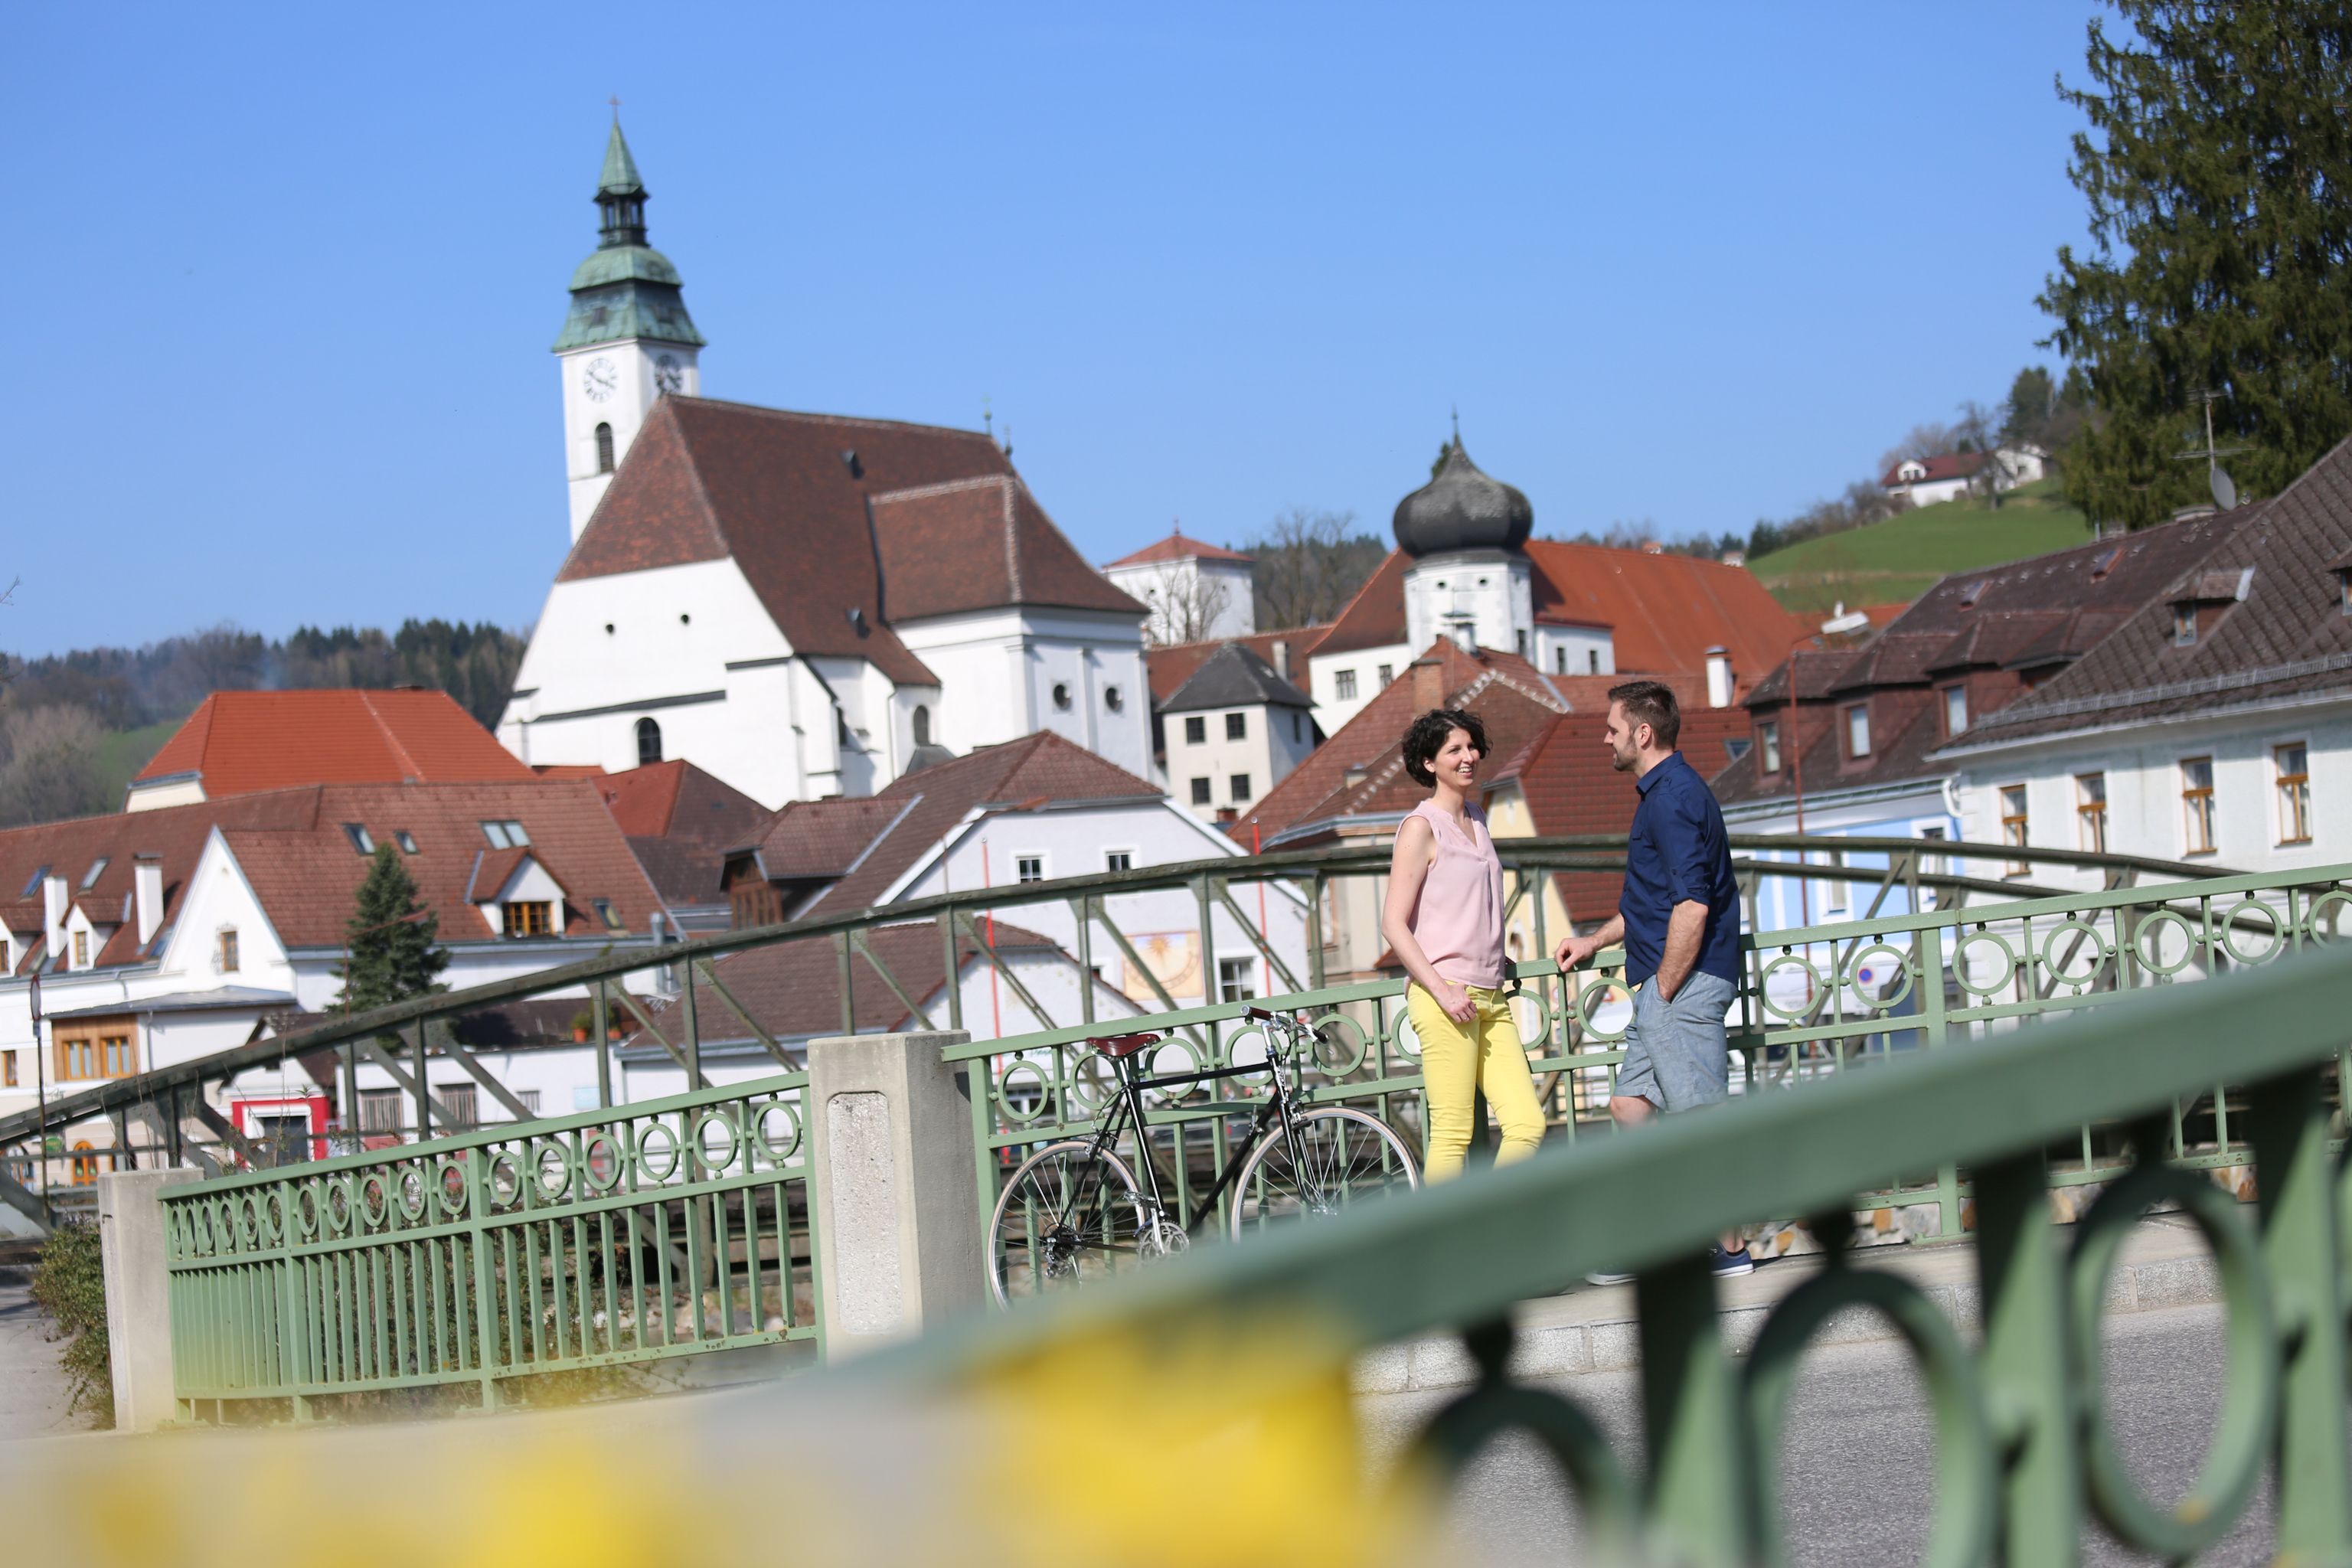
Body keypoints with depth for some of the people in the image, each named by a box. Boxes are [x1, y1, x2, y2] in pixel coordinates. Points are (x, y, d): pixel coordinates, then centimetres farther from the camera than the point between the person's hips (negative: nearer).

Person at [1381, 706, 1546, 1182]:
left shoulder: (1477, 820, 18)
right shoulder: (1421, 826, -5)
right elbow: (1394, 924, -11)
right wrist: (1442, 991, -18)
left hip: (1490, 999, 8)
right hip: (1445, 998, -8)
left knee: (1528, 1125, -2)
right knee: (1452, 1137, -9)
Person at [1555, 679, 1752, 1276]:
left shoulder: (1674, 797, -16)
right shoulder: (1668, 791, 18)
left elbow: (1692, 907, -24)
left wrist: (1663, 990, -18)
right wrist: (1595, 941, 27)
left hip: (1683, 982, -11)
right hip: (1664, 986, 11)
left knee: (1702, 1117, -5)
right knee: (1630, 1102, 11)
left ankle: (1730, 1250, 0)